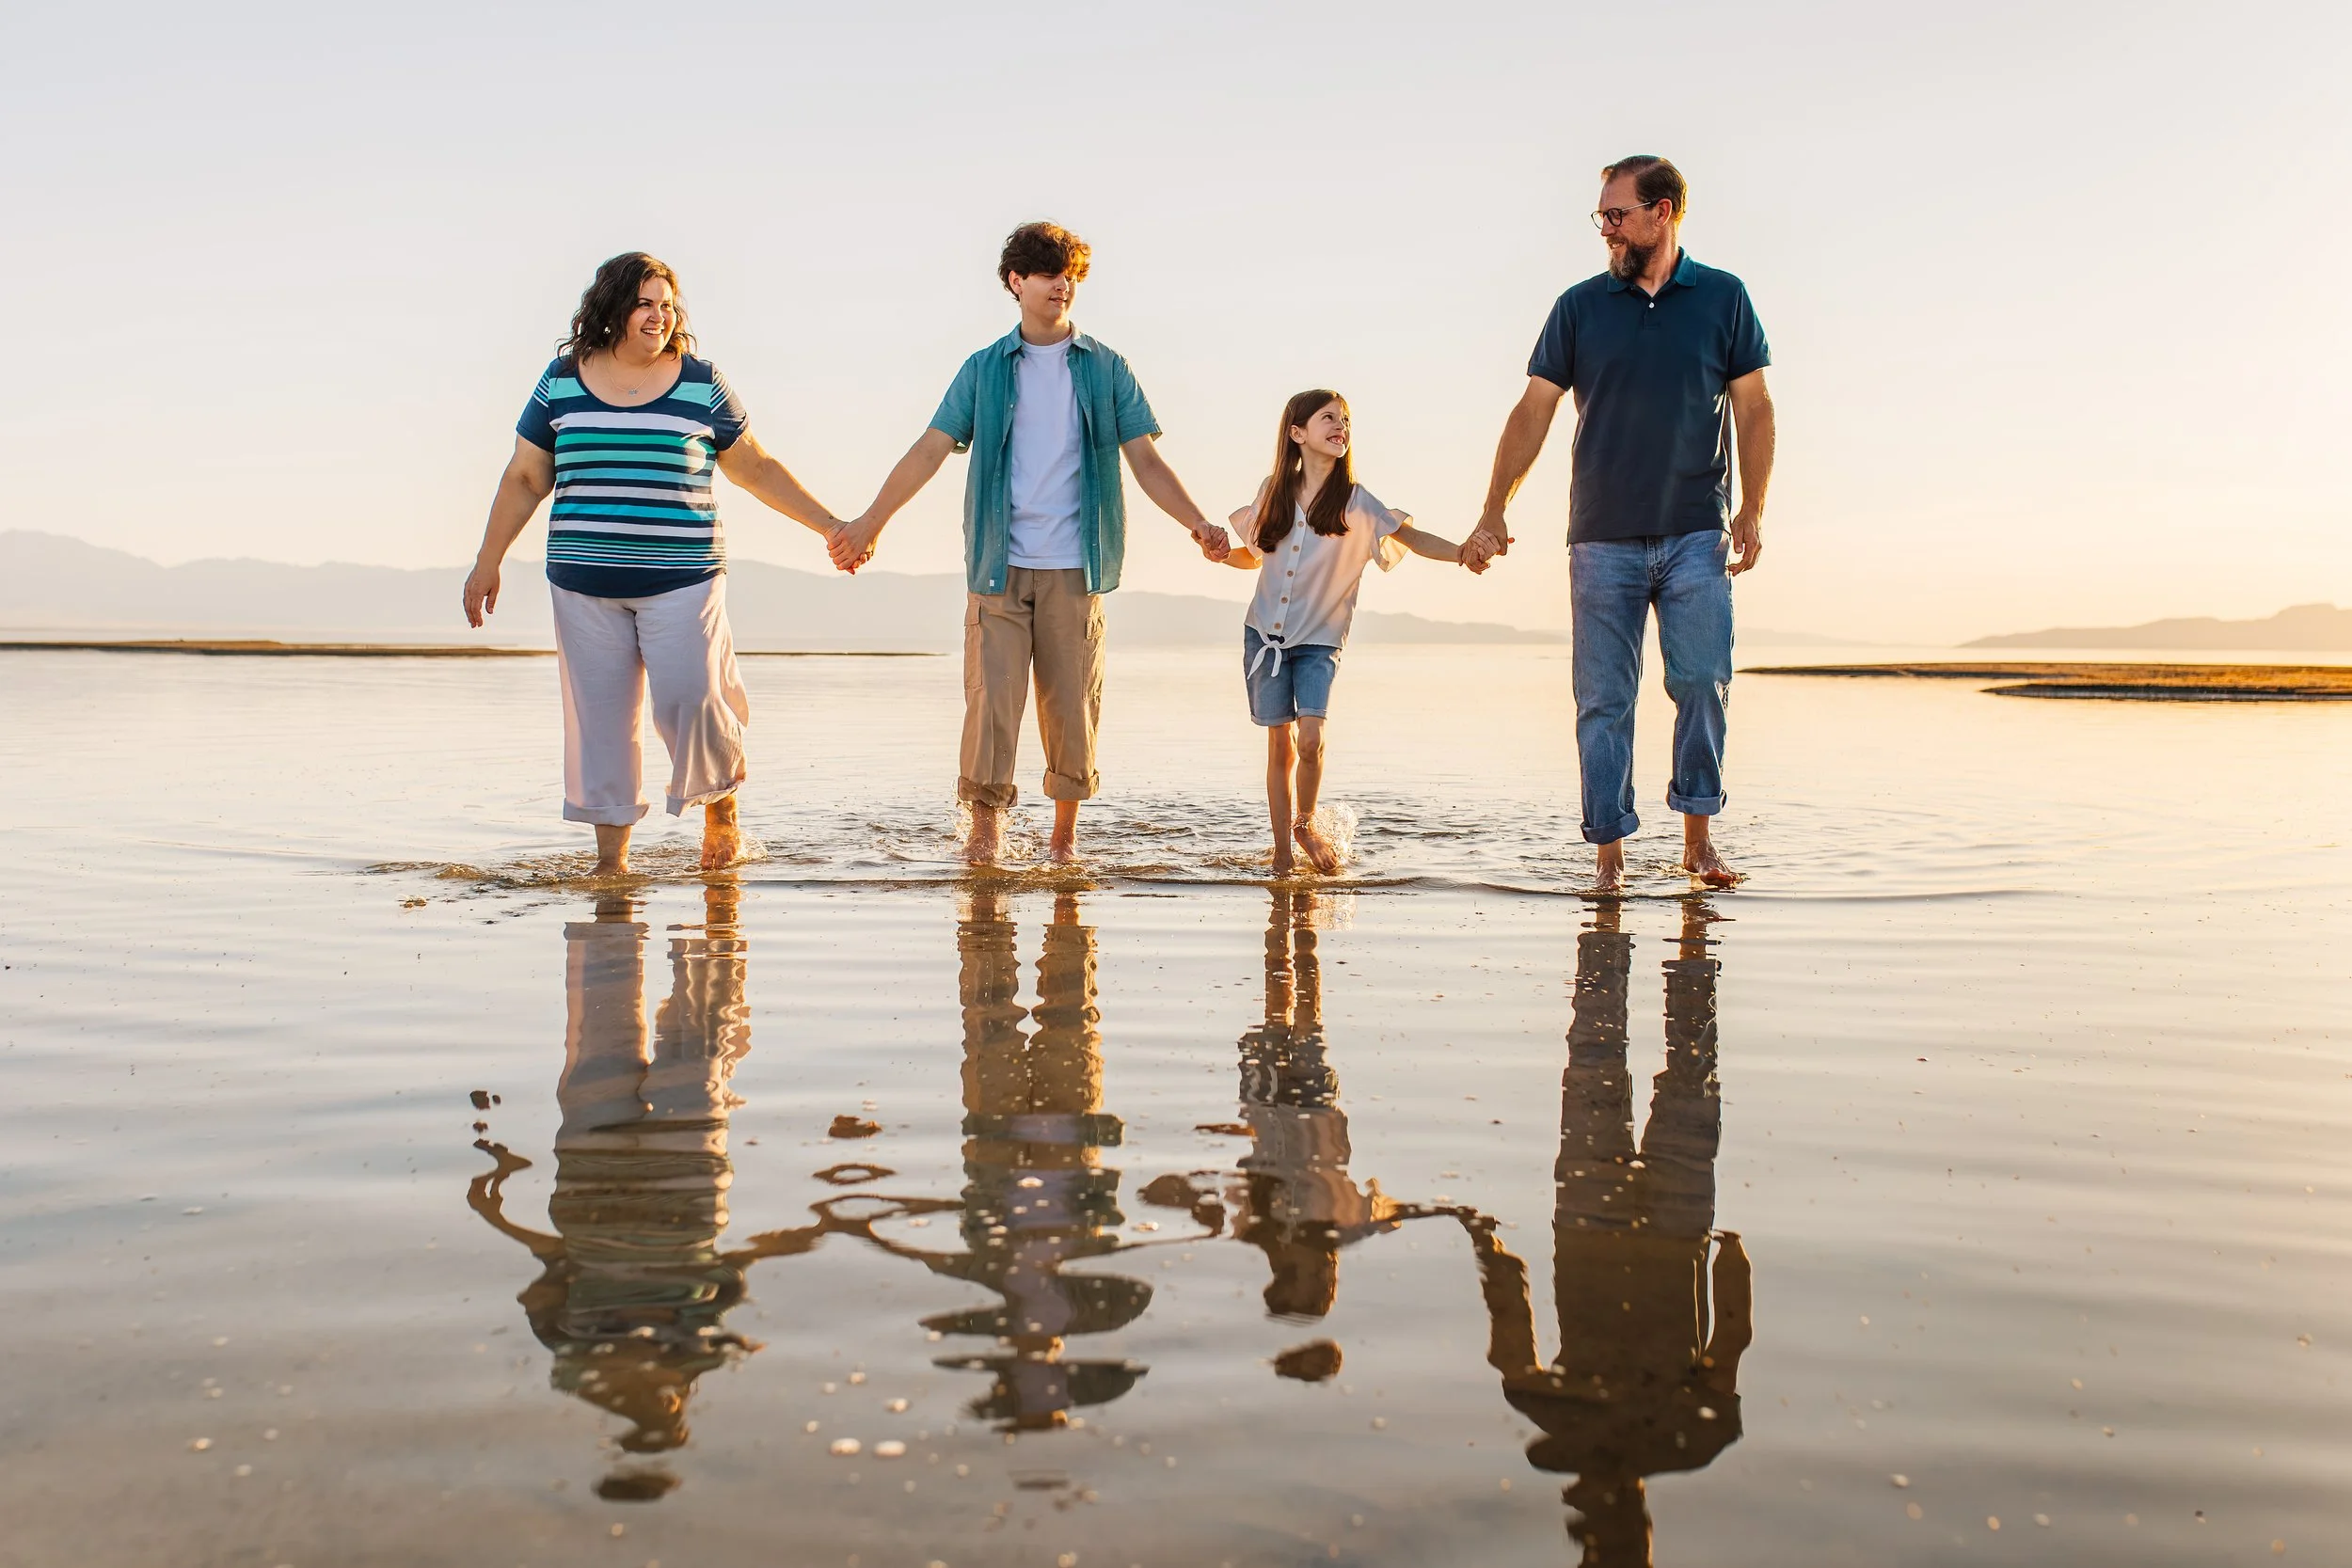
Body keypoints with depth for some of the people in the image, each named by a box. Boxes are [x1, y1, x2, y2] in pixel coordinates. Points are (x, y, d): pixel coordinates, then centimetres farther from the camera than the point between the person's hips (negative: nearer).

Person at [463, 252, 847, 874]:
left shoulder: (701, 384, 5)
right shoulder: (562, 382, 8)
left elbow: (757, 469, 12)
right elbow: (524, 479, 14)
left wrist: (829, 525, 9)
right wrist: (488, 562, 13)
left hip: (680, 579, -1)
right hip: (585, 583, 2)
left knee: (690, 700, -12)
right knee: (600, 717, 2)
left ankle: (721, 809, 16)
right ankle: (611, 854, 10)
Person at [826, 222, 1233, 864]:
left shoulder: (1106, 369, 10)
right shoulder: (985, 369, 9)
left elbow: (1145, 459, 6)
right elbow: (930, 449, 4)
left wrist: (1197, 522, -8)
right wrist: (871, 520, -5)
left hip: (1075, 567, 0)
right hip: (999, 564, 0)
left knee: (1071, 701, 2)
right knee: (991, 695, -7)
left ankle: (1065, 831, 15)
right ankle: (986, 825, 2)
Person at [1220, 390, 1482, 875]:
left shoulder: (1354, 500, -5)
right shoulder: (1273, 492, 3)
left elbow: (1412, 537, -12)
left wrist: (1462, 553, -29)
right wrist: (1222, 554, -5)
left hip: (1318, 640, -2)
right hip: (1265, 634, 2)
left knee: (1310, 739, -18)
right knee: (1280, 745, 2)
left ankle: (1305, 822, 9)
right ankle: (1282, 851, 13)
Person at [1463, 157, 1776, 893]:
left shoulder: (1723, 299, 7)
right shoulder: (1580, 306, 7)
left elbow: (1753, 409, 9)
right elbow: (1534, 412, 6)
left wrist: (1753, 509, 1)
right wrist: (1493, 513, 0)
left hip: (1695, 535, 0)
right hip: (1602, 538, 1)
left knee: (1703, 680, -9)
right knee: (1603, 700, 0)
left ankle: (1697, 837, 6)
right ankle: (1609, 854, 6)